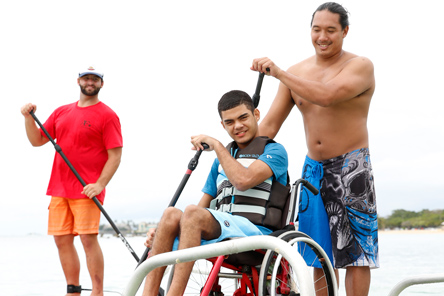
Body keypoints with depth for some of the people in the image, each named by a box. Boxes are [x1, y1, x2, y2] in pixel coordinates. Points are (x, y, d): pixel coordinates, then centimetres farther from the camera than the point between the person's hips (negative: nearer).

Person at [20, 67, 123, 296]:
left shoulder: (107, 115, -1)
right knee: (62, 240, 5)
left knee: (88, 238, -12)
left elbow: (115, 155, -7)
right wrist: (28, 118, 2)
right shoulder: (61, 113, 17)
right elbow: (37, 140, 18)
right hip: (59, 188, 6)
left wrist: (100, 184, -17)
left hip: (86, 190, -6)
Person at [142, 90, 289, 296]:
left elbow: (244, 180, -15)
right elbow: (204, 204, 23)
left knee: (192, 213, -31)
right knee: (172, 214, -22)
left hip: (256, 231, -6)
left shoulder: (274, 151, 5)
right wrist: (165, 232, 8)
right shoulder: (222, 159, 27)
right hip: (219, 233, 6)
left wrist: (216, 145, -5)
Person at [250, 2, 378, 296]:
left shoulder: (360, 66, -8)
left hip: (351, 169, -5)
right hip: (313, 169, 5)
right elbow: (269, 124, 5)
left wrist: (278, 72, -28)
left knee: (356, 251, -5)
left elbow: (327, 96, -28)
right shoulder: (296, 73, 7)